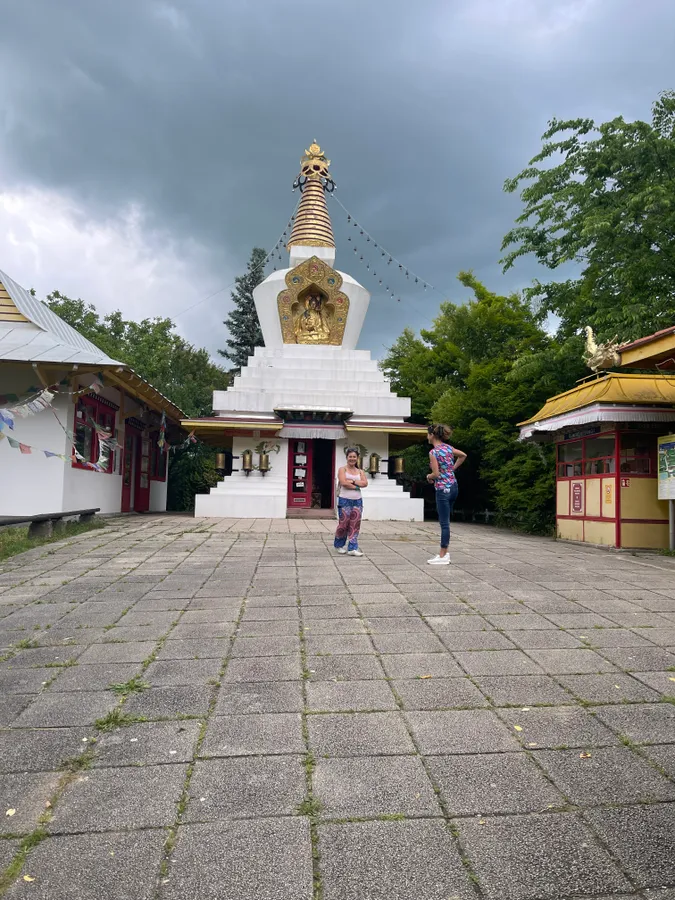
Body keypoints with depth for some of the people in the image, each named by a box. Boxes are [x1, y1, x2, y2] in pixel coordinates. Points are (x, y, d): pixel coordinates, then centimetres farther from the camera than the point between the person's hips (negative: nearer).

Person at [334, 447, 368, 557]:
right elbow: (343, 483, -15)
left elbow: (365, 483, -4)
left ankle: (352, 548, 3)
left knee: (355, 525, 0)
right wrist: (356, 486, -8)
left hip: (357, 501, 4)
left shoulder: (360, 471, 12)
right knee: (343, 524, 0)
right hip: (344, 500, -4)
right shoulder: (342, 469, 1)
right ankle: (339, 545, 20)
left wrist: (352, 481, -12)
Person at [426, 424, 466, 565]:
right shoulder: (448, 447, 8)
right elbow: (463, 455, 24)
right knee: (445, 521, 15)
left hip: (443, 489, -8)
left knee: (444, 522, -3)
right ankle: (444, 552, 21)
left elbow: (436, 474, -18)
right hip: (453, 486, 8)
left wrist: (428, 477, 3)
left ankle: (443, 557, 4)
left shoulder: (433, 452, -14)